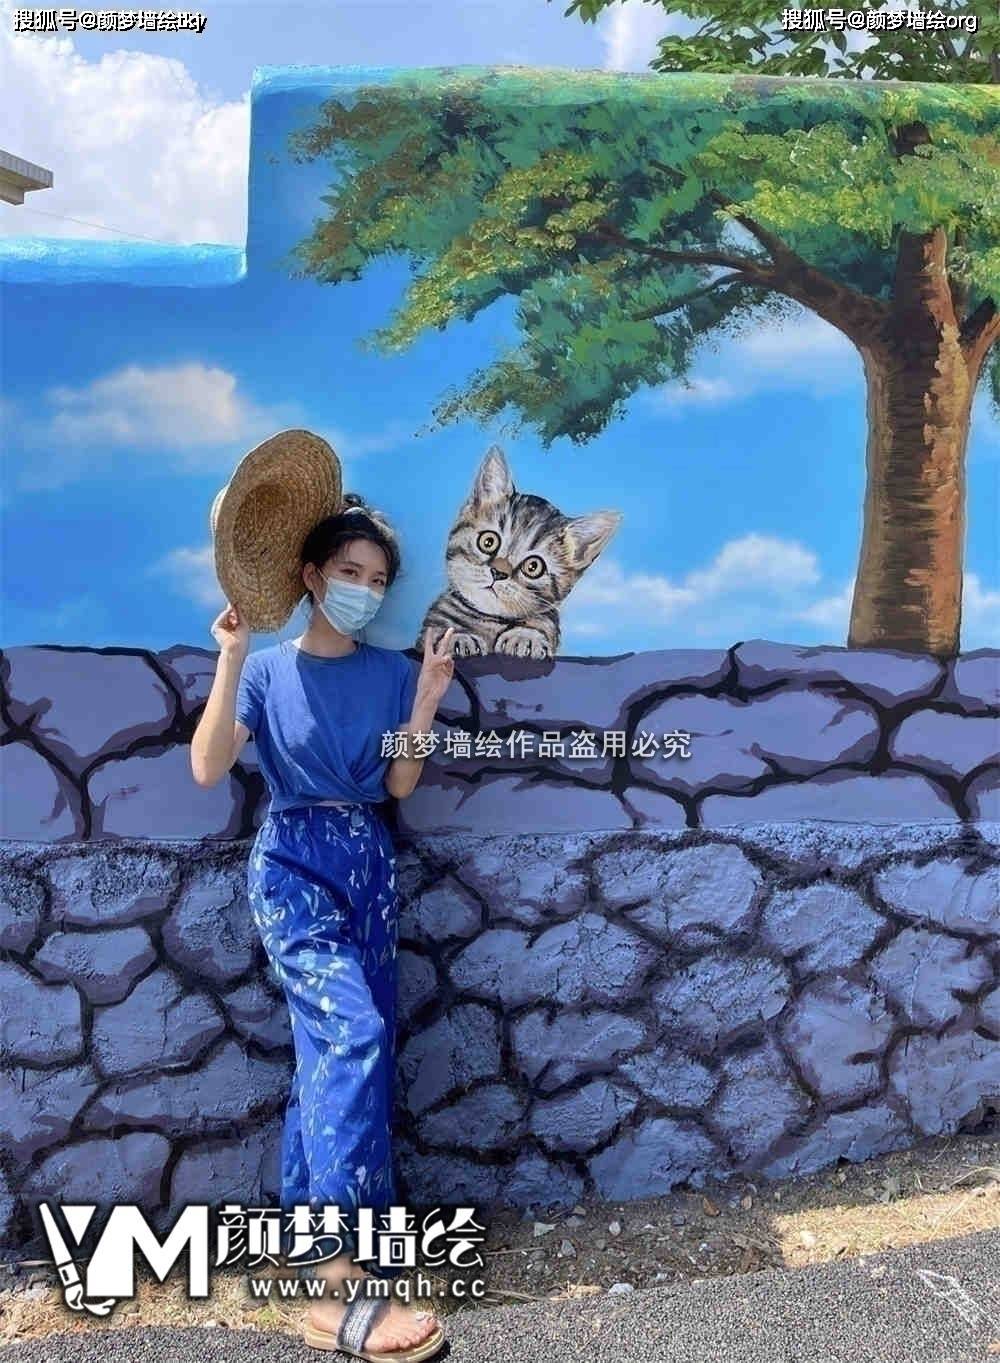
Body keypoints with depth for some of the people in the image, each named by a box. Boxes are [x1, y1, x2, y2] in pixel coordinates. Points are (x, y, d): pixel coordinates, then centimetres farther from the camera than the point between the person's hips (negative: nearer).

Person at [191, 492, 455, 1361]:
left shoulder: (392, 672, 8)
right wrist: (231, 659, -18)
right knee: (354, 1030, -22)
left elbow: (400, 786, 2)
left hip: (371, 863, 5)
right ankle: (341, 1286, -19)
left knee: (333, 1045, 9)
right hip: (294, 862, -5)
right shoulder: (268, 669, 0)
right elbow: (208, 769, -12)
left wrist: (427, 700, -10)